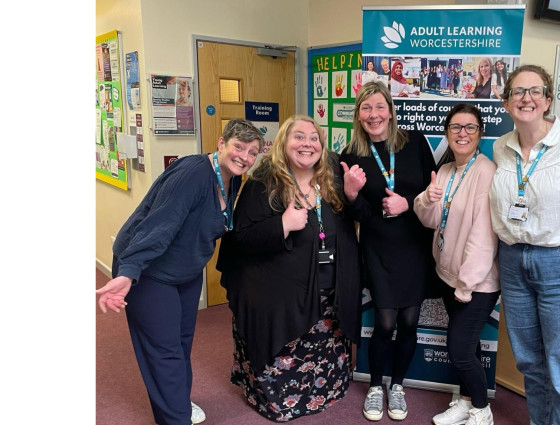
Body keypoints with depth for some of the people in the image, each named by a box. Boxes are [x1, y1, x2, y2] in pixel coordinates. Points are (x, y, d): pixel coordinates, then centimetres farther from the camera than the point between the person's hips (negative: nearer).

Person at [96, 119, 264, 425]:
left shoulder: (232, 180, -1)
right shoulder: (193, 173, -29)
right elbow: (159, 224, -37)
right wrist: (128, 272, -46)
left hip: (187, 271, 9)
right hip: (148, 271, -8)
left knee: (183, 341, 21)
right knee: (164, 349, 0)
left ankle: (177, 400, 43)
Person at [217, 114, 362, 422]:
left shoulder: (334, 177, 3)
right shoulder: (263, 184, -12)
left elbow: (353, 225, 12)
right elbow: (241, 238, -16)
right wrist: (283, 225, -28)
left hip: (330, 296, 5)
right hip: (280, 297, -4)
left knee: (327, 364, 21)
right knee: (282, 369, 8)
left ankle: (323, 396, 48)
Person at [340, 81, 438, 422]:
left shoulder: (415, 142, -3)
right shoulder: (351, 156, -4)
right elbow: (360, 214, -6)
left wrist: (408, 204, -15)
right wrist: (351, 193, -26)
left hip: (417, 247, 1)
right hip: (379, 250, -1)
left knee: (409, 322, 9)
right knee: (385, 323, -1)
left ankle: (397, 386, 33)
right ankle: (375, 387, 26)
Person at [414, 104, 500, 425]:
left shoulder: (487, 173, -18)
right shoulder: (445, 170, 6)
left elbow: (483, 235, -21)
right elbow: (431, 221, 5)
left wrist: (468, 284, -18)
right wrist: (428, 200, -17)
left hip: (477, 282, -6)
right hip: (449, 275, 6)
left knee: (460, 351, 0)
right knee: (465, 345, 19)